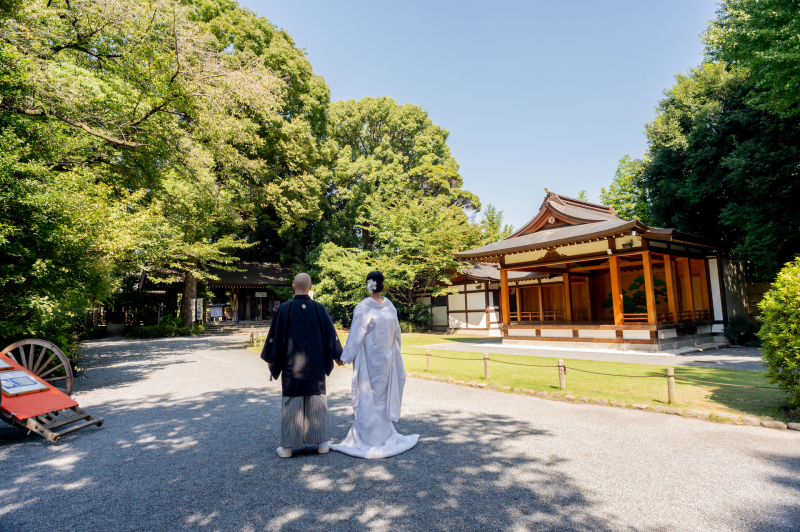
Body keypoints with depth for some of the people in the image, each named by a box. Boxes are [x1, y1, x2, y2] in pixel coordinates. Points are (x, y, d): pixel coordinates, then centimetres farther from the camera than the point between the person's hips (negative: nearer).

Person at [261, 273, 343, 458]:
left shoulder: (284, 309, -9)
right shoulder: (319, 309, -5)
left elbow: (274, 335, -4)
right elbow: (331, 333, 1)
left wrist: (270, 358, 10)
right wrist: (337, 355, 14)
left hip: (291, 365, -1)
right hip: (315, 365, 1)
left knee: (291, 402, 8)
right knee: (317, 400, 11)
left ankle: (287, 446, 14)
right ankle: (322, 442, 18)